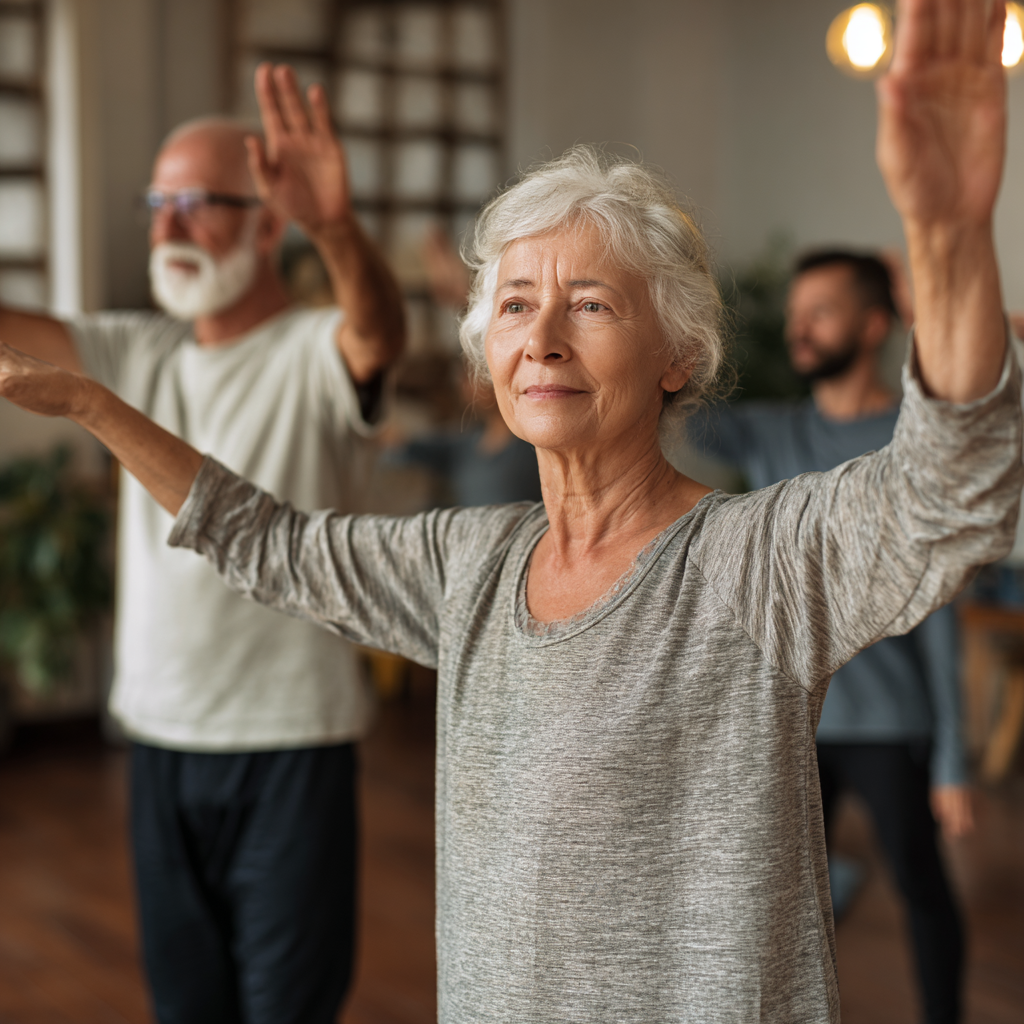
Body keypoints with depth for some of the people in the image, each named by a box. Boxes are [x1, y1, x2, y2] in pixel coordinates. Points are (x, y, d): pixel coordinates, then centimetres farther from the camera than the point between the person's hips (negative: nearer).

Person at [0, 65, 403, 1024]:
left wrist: (336, 226, -53)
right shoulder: (136, 352, 9)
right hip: (160, 731, 6)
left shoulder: (313, 356, -9)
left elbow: (379, 333, -31)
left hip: (290, 739, -5)